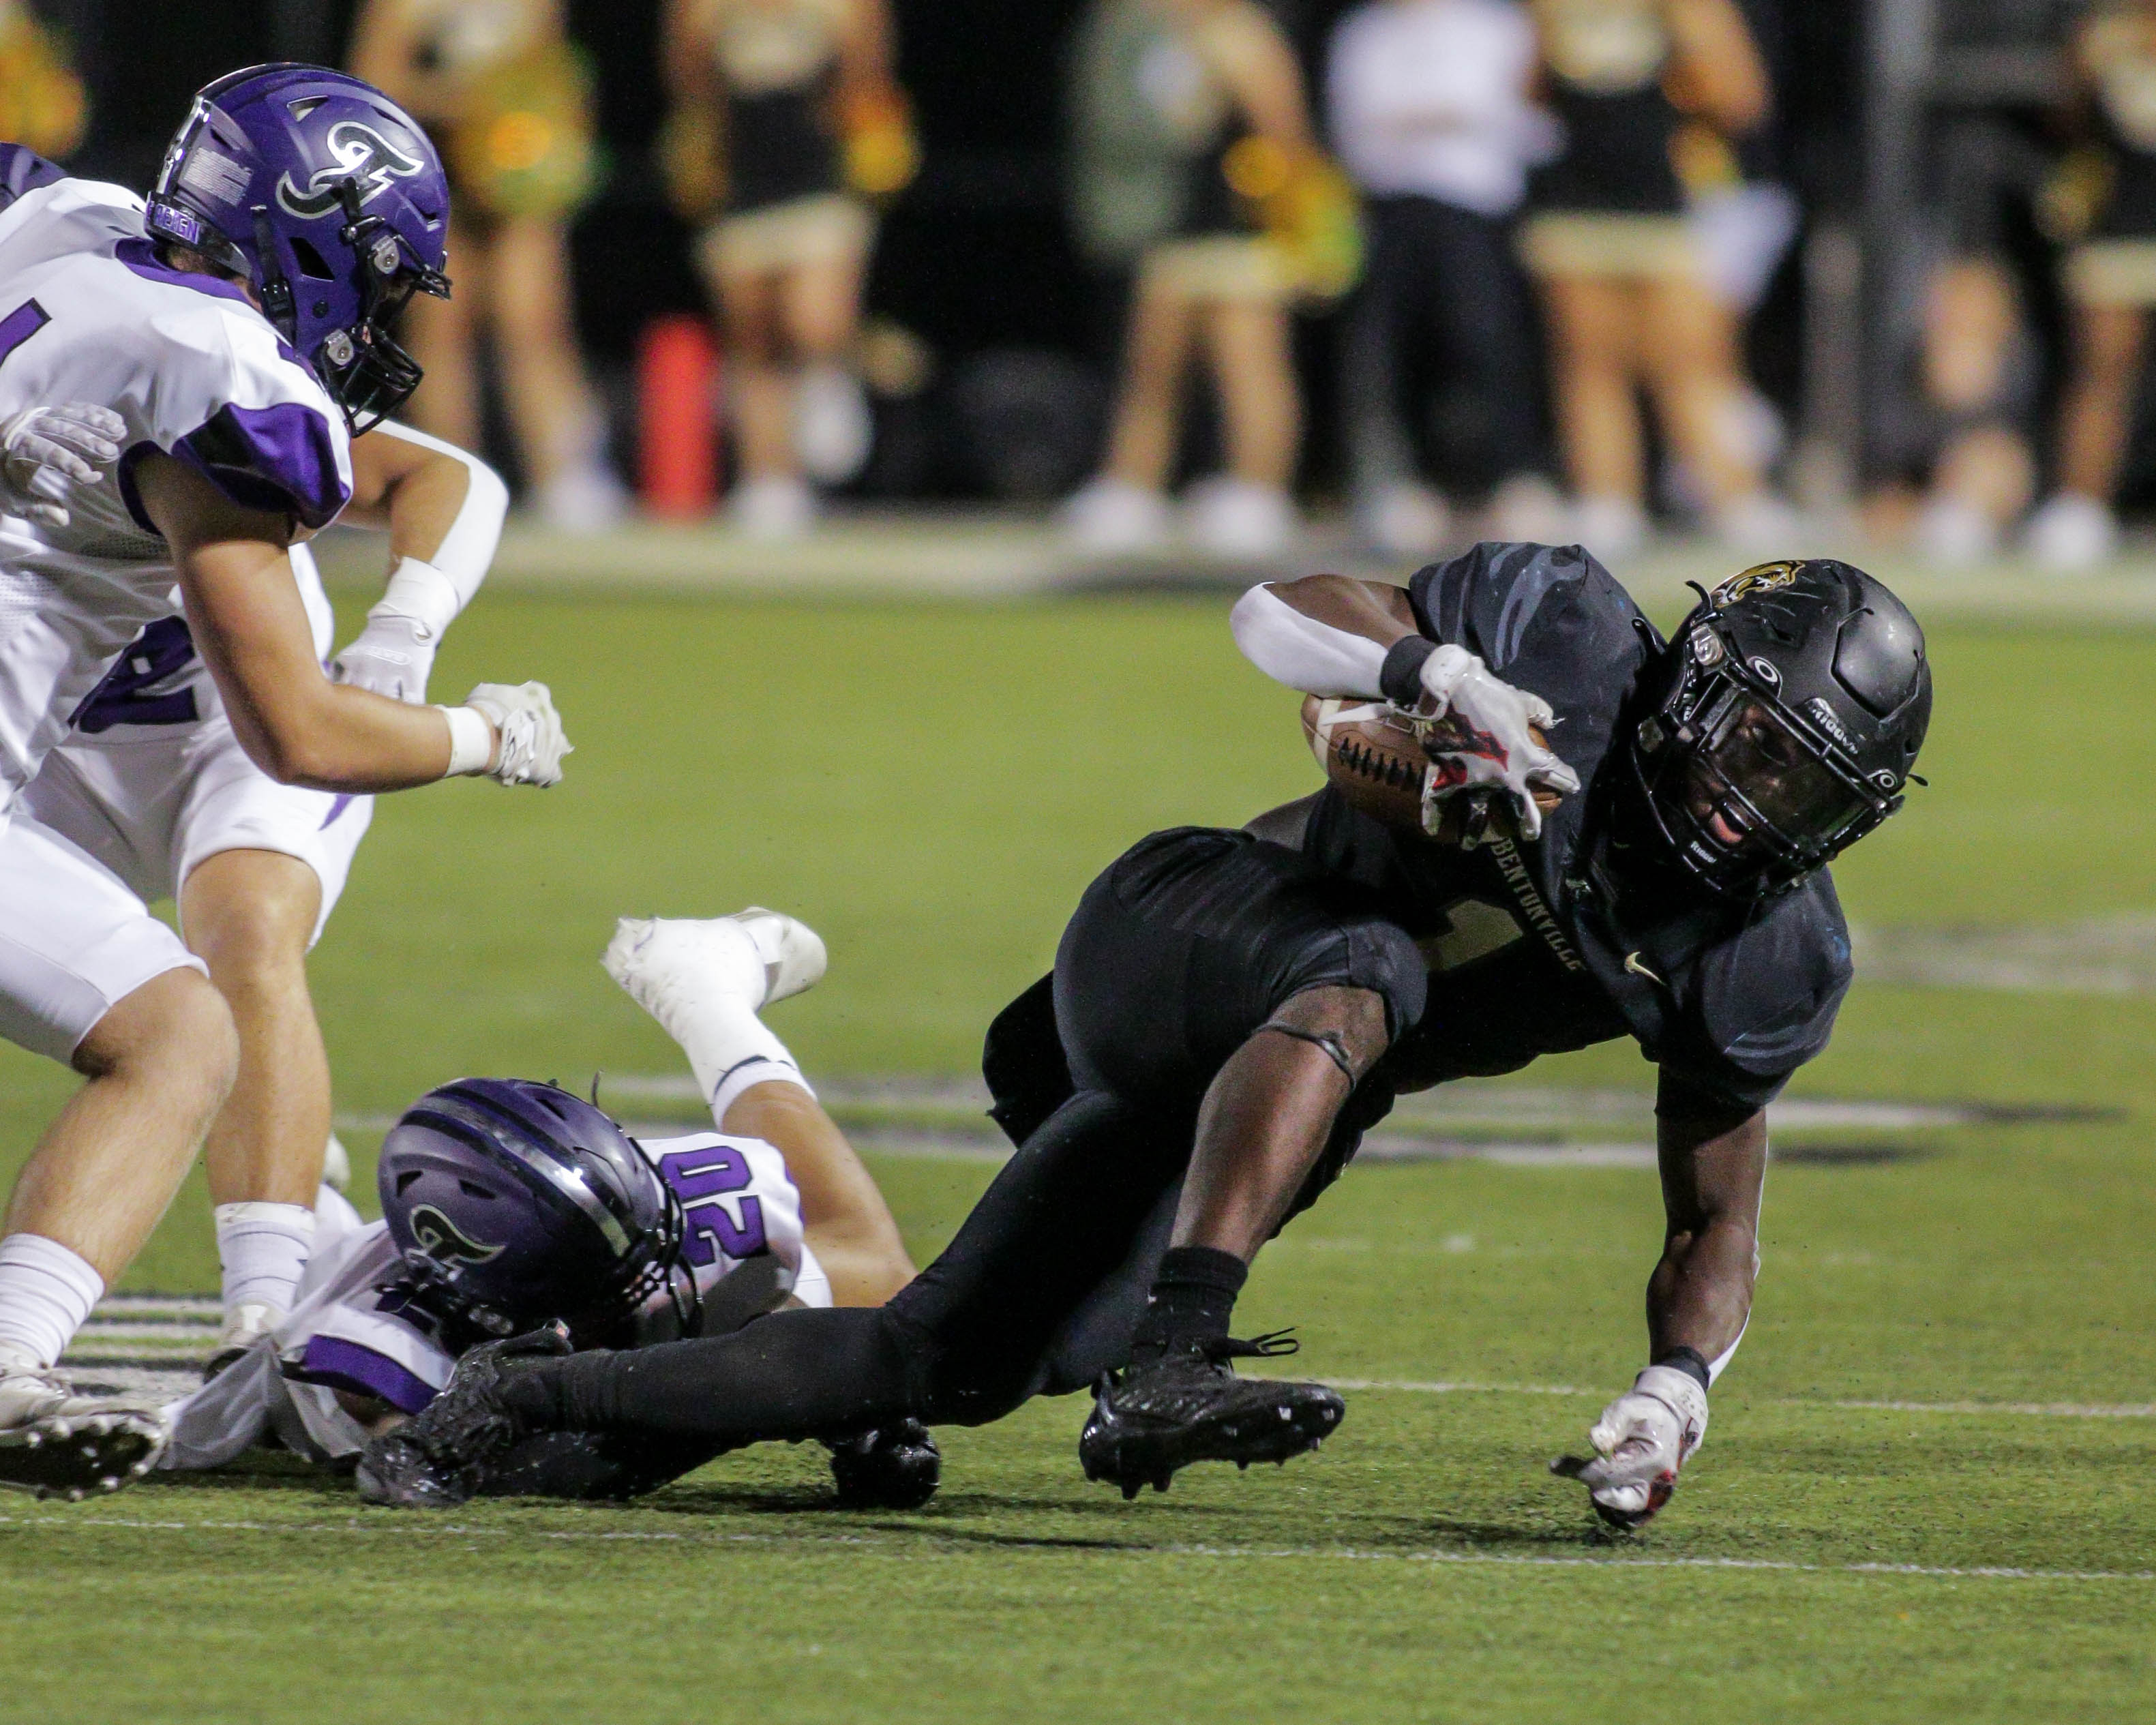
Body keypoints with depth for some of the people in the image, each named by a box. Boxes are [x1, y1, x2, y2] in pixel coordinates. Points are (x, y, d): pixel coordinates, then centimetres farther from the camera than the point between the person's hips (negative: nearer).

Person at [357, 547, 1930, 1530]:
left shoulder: (1767, 961, -4)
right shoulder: (1570, 637, -14)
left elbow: (1718, 1215, 5)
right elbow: (1278, 612, -10)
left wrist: (1679, 1384, -15)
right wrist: (1432, 670, -31)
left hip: (1247, 1103, 5)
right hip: (1180, 933, -5)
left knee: (946, 1371, -2)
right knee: (1369, 973, -39)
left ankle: (536, 1399, 15)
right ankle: (1170, 1372, -48)